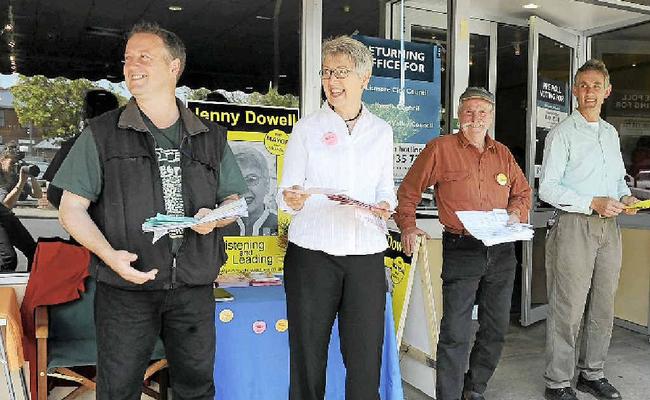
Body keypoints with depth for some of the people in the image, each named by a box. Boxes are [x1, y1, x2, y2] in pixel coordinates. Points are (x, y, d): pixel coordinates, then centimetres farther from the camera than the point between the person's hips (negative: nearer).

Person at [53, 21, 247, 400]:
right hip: (125, 288, -1)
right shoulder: (101, 134, 1)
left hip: (194, 288, 2)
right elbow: (72, 208, 0)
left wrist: (214, 218, -9)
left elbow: (235, 199, 15)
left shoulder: (211, 137, 7)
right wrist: (110, 255, -17)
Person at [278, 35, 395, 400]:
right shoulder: (307, 128, 4)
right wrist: (293, 199, -20)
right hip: (312, 251, -1)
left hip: (366, 254, 2)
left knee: (366, 360, 4)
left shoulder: (381, 131, 10)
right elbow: (286, 192, 3)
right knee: (308, 356, 5)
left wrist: (385, 205, -6)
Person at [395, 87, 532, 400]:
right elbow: (408, 191, 0)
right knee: (455, 333, -7)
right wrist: (408, 227, -11)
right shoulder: (440, 148, -2)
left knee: (496, 329, 13)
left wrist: (516, 213, 3)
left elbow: (523, 191, 23)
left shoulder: (503, 154, 13)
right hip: (461, 250, -5)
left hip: (501, 252, 6)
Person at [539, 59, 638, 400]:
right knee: (568, 308, -4)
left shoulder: (611, 133, 17)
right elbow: (547, 189, -11)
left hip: (608, 225, 7)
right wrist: (593, 203, -17)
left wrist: (625, 196, 3)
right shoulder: (562, 133, -5)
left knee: (603, 305, 13)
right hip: (574, 225, -7)